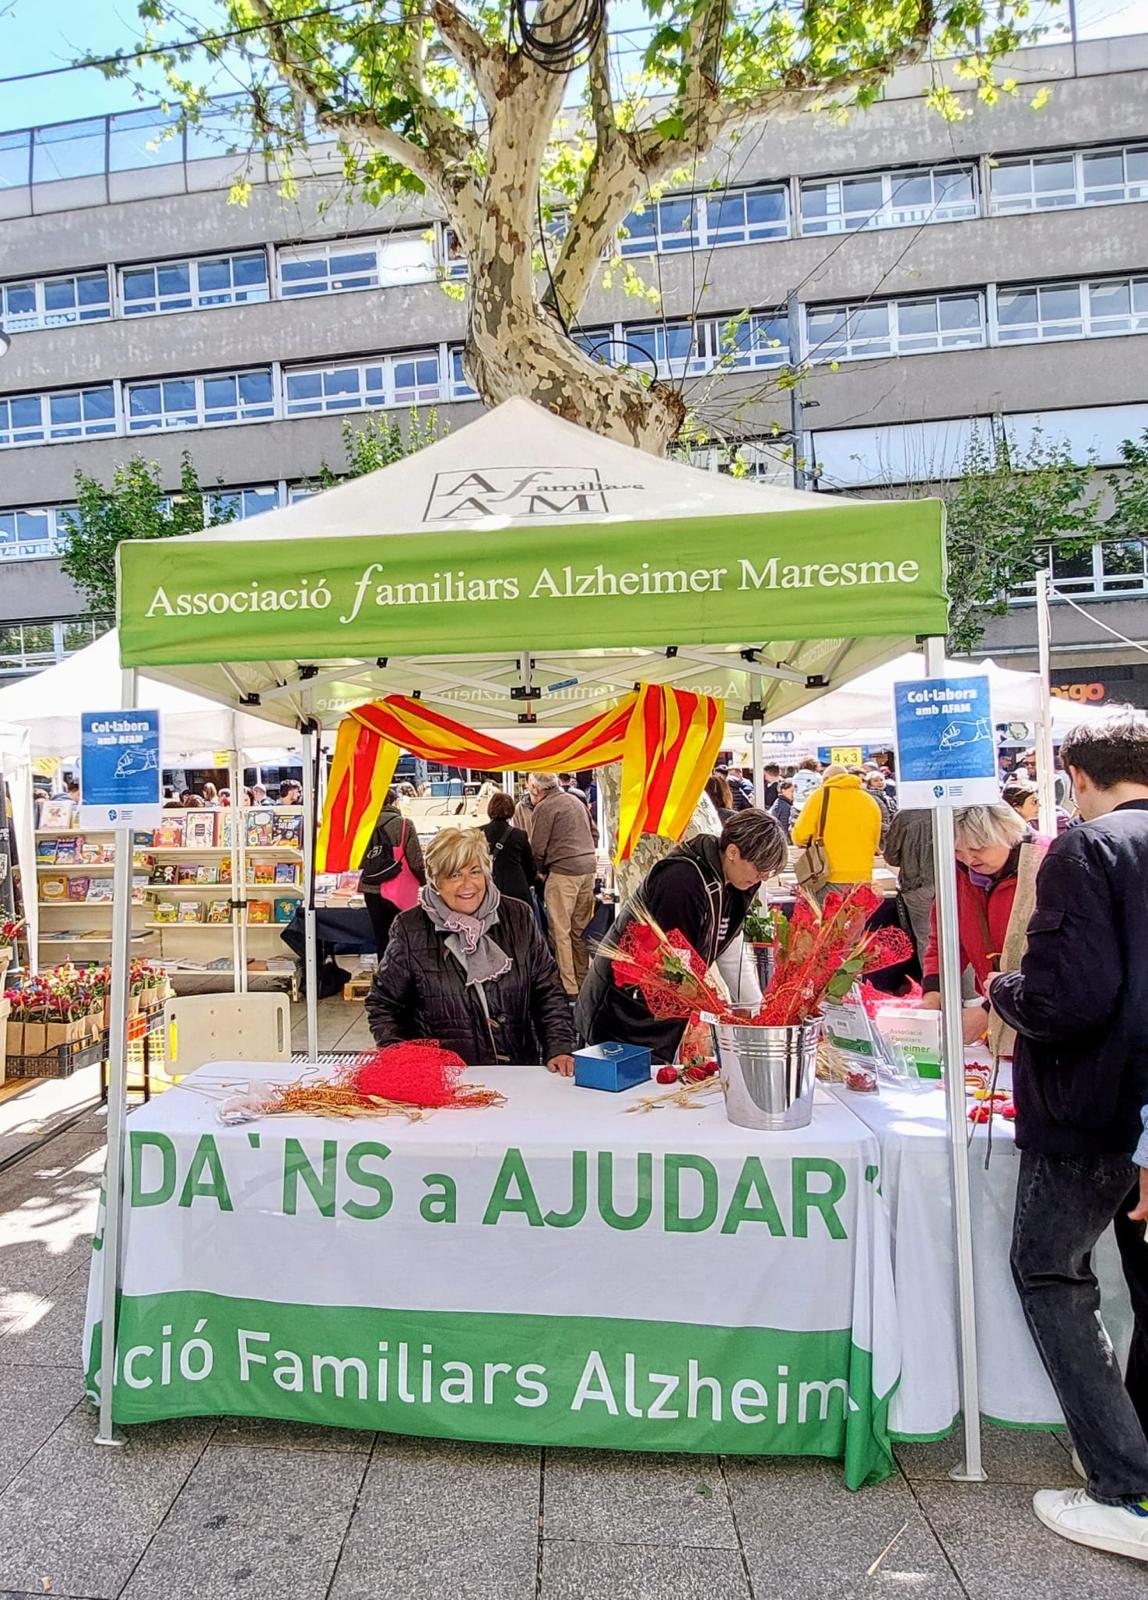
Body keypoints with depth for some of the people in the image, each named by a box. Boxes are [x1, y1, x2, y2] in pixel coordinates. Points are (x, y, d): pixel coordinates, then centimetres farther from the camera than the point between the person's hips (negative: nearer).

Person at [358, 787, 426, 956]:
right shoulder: (404, 824, -9)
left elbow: (359, 861, 8)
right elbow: (416, 861, -10)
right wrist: (426, 882, 6)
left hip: (371, 890, 4)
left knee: (381, 936, 12)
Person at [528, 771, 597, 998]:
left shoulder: (544, 807, -6)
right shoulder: (576, 801, 18)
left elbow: (537, 848, -6)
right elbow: (593, 833, 23)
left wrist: (541, 871, 11)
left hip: (563, 871, -8)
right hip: (588, 867, 8)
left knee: (560, 930, -2)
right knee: (581, 928, 14)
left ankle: (568, 987, -1)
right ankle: (583, 981, 21)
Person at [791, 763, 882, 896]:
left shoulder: (820, 795, -1)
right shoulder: (870, 801, 11)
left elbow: (800, 836, -5)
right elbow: (875, 844, 15)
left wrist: (814, 841, 17)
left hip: (830, 880, -3)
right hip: (862, 879, 4)